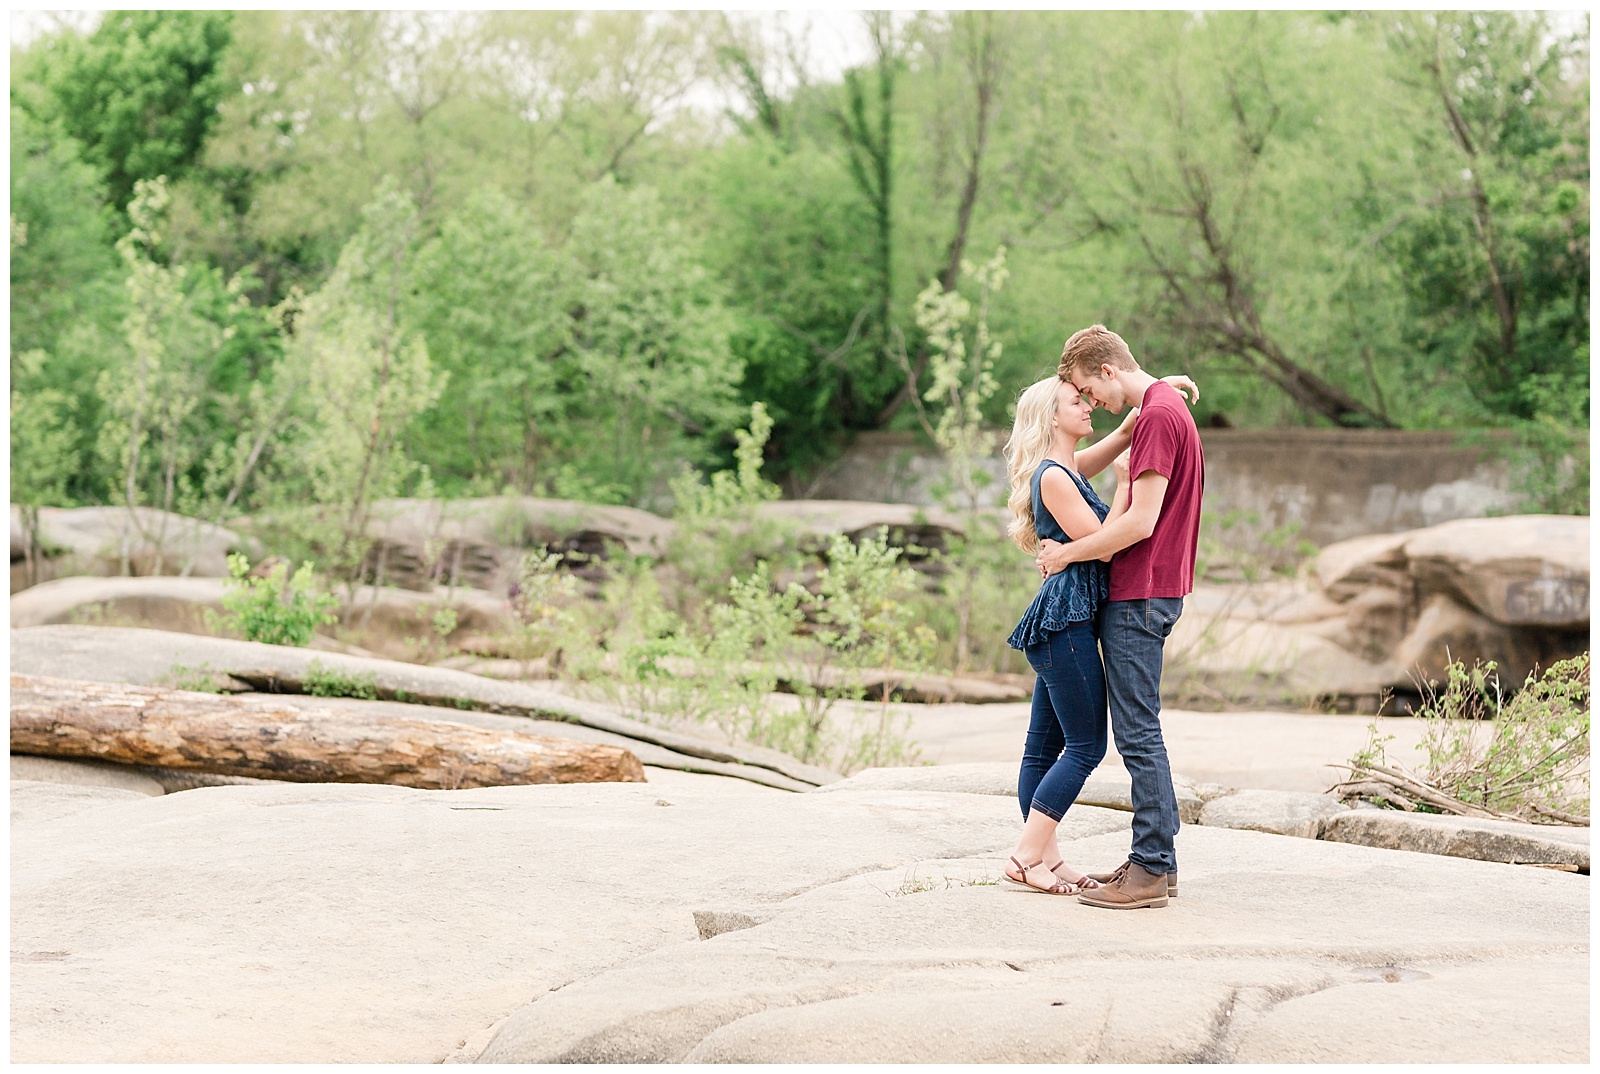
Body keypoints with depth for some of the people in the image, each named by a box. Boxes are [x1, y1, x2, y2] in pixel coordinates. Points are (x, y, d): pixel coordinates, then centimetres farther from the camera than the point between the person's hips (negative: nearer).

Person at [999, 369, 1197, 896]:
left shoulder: (1070, 468, 15)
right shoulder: (1053, 476, -13)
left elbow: (1127, 429, 25)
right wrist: (1125, 484, -8)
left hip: (1062, 622, 10)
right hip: (1066, 620, -10)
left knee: (1045, 744, 10)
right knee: (1086, 746, -7)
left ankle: (1046, 857, 14)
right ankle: (1025, 857, -7)